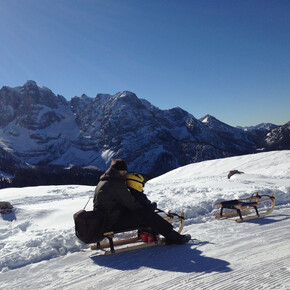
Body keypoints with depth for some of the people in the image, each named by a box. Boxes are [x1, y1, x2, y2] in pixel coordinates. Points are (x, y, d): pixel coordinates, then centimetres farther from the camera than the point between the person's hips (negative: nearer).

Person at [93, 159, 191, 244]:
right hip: (112, 224, -10)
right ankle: (173, 237, -6)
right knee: (146, 213, -11)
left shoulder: (102, 183, 15)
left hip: (103, 221, 10)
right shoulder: (116, 183, -18)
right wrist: (144, 208, 4)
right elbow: (131, 203, -14)